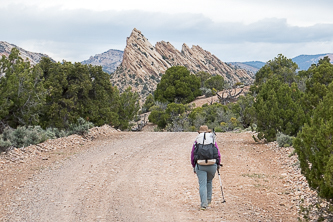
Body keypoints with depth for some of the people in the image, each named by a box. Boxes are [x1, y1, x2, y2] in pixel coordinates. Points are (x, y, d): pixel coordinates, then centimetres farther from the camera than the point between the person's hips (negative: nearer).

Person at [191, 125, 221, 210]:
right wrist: (218, 164, 22)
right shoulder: (213, 140, 5)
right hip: (212, 165, 1)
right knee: (209, 182, 25)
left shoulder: (196, 141, 5)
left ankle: (204, 204, -13)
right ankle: (208, 199, 28)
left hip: (200, 165, -1)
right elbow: (218, 154, 5)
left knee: (202, 184, -2)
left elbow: (192, 155, 8)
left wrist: (194, 167, 19)